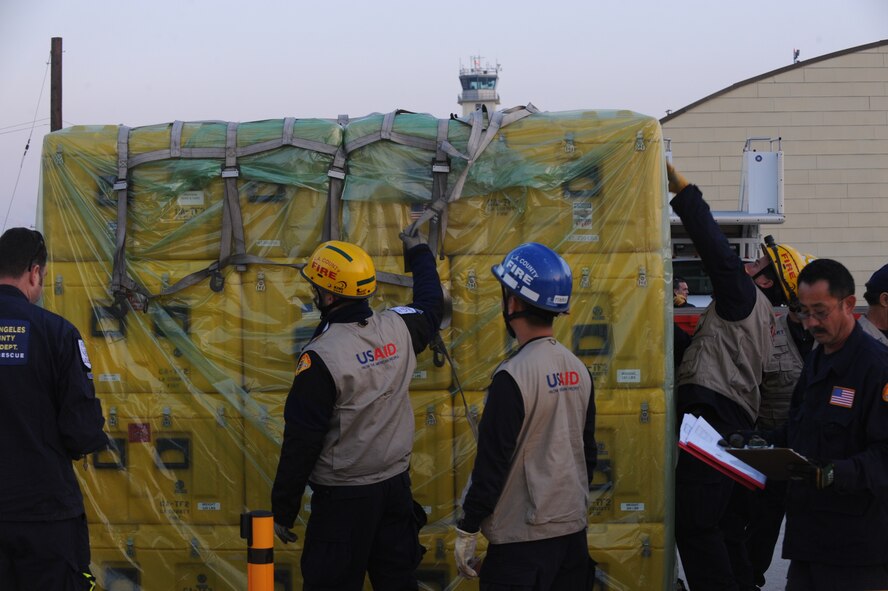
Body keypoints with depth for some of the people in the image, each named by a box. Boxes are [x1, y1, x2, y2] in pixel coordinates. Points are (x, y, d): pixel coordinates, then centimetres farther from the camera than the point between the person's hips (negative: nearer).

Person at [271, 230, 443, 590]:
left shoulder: (322, 357, -20)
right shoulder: (397, 329, -3)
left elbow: (302, 441, -16)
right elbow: (431, 306, 23)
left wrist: (283, 510, -6)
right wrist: (419, 252, 40)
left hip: (344, 498, -6)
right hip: (396, 486, 6)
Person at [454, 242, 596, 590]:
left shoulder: (513, 376, -17)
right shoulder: (578, 370, 5)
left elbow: (492, 463, -16)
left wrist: (466, 531, -8)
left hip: (523, 541, -7)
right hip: (573, 533, 7)